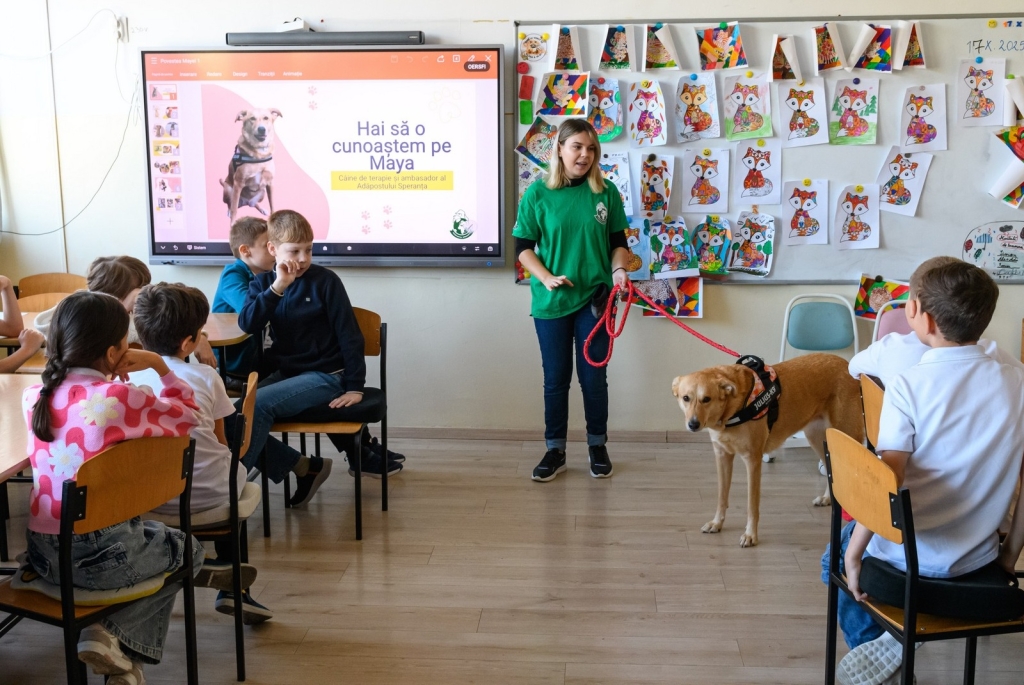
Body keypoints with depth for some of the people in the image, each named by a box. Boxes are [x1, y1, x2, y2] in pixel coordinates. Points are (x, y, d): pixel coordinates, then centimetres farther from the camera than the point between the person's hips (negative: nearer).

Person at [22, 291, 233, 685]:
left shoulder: (35, 396, 0)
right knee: (185, 548, 25)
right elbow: (186, 416, 1)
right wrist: (160, 367, 4)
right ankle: (114, 637, 11)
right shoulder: (122, 397, -17)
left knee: (154, 537, 32)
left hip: (42, 552, 6)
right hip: (100, 555, -6)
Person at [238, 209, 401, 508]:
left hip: (325, 375, -5)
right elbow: (247, 324, -12)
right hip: (285, 372, 5)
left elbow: (349, 334, -6)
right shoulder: (263, 282, 6)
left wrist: (355, 386, -11)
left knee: (257, 406, -26)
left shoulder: (325, 280, -6)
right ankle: (305, 467, -2)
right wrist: (278, 286, -22)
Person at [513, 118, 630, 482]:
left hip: (594, 299, 1)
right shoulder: (538, 194, -3)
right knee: (556, 379, 8)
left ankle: (598, 447, 24)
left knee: (594, 377, 7)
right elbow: (523, 246, 0)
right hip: (551, 301, 0)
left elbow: (619, 243, 8)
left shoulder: (606, 193, 1)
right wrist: (546, 277, -15)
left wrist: (619, 269, -12)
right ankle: (555, 451, 21)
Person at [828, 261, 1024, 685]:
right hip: (980, 573, 4)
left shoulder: (910, 385, -17)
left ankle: (875, 644, 9)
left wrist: (853, 554, -9)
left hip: (903, 570, -4)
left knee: (840, 549, 30)